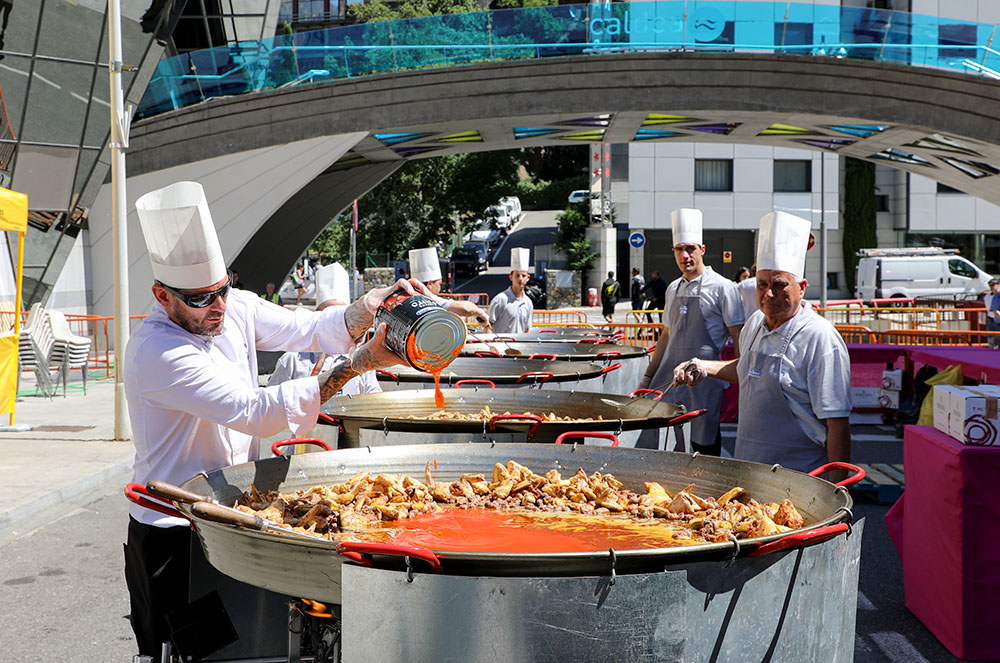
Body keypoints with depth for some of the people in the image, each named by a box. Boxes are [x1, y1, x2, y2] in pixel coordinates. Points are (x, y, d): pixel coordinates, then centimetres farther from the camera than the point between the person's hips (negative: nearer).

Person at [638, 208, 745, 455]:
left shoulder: (722, 287, -6)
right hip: (668, 377, 6)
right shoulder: (673, 289, 14)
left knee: (704, 448, -3)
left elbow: (739, 338, -7)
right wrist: (649, 376, 20)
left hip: (704, 380, -6)